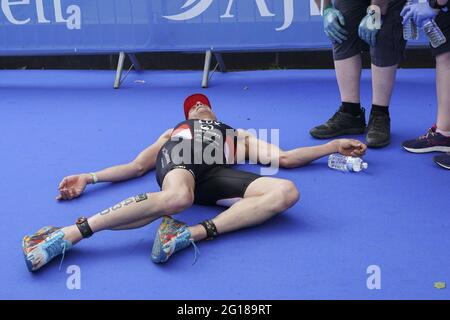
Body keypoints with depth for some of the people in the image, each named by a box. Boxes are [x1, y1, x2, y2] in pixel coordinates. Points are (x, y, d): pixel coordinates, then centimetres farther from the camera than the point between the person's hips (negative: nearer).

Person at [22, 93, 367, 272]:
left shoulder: (236, 134, 41)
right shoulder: (173, 133, 40)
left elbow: (285, 158, 31)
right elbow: (136, 167, 28)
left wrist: (335, 146, 27)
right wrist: (89, 177, 15)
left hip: (215, 172, 2)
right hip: (177, 159, -1)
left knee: (286, 191, -28)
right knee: (177, 198, -43)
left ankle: (191, 233, -39)